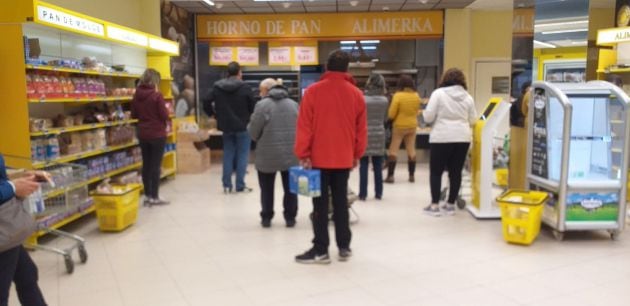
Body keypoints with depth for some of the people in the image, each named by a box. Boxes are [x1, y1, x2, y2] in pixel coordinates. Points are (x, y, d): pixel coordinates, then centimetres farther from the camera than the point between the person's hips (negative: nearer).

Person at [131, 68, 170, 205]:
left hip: (143, 134, 6)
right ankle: (154, 197, 5)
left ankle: (147, 195, 19)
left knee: (146, 164, 12)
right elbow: (165, 115, -14)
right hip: (157, 134, -5)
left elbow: (133, 115, 10)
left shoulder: (137, 95, 3)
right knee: (156, 165, 1)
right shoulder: (157, 95, -15)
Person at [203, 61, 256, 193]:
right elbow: (252, 107, -8)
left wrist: (215, 115, 13)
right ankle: (240, 185, 3)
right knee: (242, 155, 3)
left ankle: (227, 185, 11)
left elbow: (206, 104, 0)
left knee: (228, 155, 12)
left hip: (226, 126, 4)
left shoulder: (217, 87, 2)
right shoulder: (245, 87, -11)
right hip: (243, 126, -4)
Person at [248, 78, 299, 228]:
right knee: (290, 187, 14)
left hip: (268, 155, -3)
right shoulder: (293, 104, 6)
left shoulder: (262, 105, -8)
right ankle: (290, 218, 18)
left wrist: (262, 139, 14)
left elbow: (253, 132, -8)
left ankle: (266, 218, 20)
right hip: (290, 154, 3)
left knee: (267, 188, 13)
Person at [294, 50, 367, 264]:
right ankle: (344, 247, 19)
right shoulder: (356, 94, 1)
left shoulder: (313, 91, -8)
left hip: (319, 157, -3)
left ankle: (320, 250, 6)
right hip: (344, 158, 3)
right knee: (341, 202, 13)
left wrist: (303, 154, -5)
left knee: (321, 204, 3)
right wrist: (357, 154, 15)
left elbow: (304, 125, -10)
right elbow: (361, 128, 4)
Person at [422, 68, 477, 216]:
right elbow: (473, 120, 12)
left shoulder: (438, 93, -4)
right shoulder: (467, 96, 8)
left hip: (442, 138, -4)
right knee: (456, 172, 10)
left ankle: (434, 205, 5)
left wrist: (424, 112, 15)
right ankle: (451, 204, 15)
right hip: (463, 138, 4)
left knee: (436, 171, 5)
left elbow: (428, 117, -6)